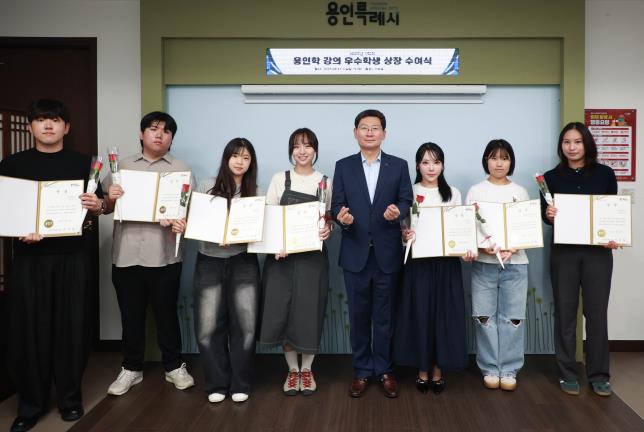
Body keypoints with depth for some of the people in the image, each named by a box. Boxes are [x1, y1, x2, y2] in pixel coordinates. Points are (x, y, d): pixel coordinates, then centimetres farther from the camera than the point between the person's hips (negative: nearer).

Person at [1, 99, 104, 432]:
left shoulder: (82, 163, 7)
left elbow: (99, 207, 10)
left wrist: (98, 206, -13)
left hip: (71, 256, 0)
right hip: (29, 257, 0)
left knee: (72, 325, 4)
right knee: (29, 328, 3)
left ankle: (70, 397, 20)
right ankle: (30, 403, 17)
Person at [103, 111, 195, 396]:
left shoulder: (180, 169, 6)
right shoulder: (123, 166, 11)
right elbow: (106, 209, 12)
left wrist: (182, 224, -20)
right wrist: (110, 199, -10)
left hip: (163, 255, -2)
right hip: (126, 254, 2)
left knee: (166, 314, 7)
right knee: (131, 316, 11)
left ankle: (174, 366, 24)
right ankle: (131, 368, 27)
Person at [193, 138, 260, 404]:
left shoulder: (255, 194, 7)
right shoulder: (206, 187, 5)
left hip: (242, 262, 0)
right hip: (209, 262, 0)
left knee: (245, 325, 0)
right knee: (208, 327, -1)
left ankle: (240, 384, 17)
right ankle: (216, 384, 18)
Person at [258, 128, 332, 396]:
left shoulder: (325, 183, 5)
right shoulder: (279, 180, 5)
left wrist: (328, 229, -13)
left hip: (313, 256, 0)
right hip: (282, 255, 1)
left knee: (309, 312, 2)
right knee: (282, 311, 2)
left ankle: (307, 370, 21)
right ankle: (292, 369, 21)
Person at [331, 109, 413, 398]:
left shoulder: (399, 166, 5)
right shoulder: (343, 166, 6)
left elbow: (406, 201, 1)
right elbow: (337, 205, 1)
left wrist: (397, 212, -21)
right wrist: (342, 218, -21)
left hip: (387, 252, 0)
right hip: (355, 252, 1)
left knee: (384, 314, 9)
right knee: (358, 315, 9)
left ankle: (384, 370, 24)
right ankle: (362, 371, 23)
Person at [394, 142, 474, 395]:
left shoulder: (453, 193, 8)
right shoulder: (409, 193, 3)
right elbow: (402, 229, 3)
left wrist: (467, 250, -11)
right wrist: (404, 236, -20)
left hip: (447, 263, 1)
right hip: (418, 263, -1)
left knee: (444, 315, 5)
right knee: (419, 315, 2)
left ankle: (438, 371, 19)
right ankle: (422, 371, 17)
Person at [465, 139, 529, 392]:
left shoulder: (520, 192, 9)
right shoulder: (476, 191, 5)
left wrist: (512, 249, -12)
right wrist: (483, 247, -16)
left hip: (515, 264, 1)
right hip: (483, 263, -1)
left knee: (512, 317, 2)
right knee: (484, 316, 1)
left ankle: (509, 370, 13)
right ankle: (489, 369, 13)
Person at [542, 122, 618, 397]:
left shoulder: (604, 174, 3)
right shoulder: (552, 177, 3)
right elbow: (546, 215, 6)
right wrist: (548, 216, -17)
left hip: (598, 251, 0)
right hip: (564, 252, 0)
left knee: (596, 311, 4)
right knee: (565, 312, 5)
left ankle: (599, 374, 18)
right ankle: (567, 373, 17)